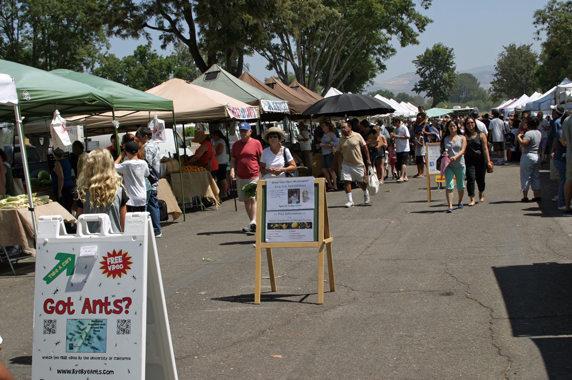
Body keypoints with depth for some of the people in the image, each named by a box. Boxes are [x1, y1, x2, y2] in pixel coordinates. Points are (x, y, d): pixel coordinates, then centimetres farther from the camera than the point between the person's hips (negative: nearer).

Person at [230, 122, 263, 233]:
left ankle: (253, 222, -24)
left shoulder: (256, 143, 0)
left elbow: (261, 160, 2)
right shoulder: (236, 144, 12)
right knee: (246, 200, 9)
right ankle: (252, 222, 17)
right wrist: (232, 170, -5)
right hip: (240, 177, 5)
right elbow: (233, 159, 13)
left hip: (254, 176, -5)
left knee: (253, 199, -17)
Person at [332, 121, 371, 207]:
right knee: (346, 181, -8)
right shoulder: (341, 139, 4)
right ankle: (350, 201, -1)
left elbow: (365, 147, 0)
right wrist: (333, 164, 13)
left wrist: (368, 159, -3)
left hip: (358, 164, -3)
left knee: (360, 182, 9)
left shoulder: (357, 136, -5)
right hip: (346, 164, 3)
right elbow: (338, 152, 12)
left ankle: (366, 194, 39)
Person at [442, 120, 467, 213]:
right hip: (448, 165, 0)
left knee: (460, 186, 10)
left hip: (460, 165, 0)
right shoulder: (445, 139, 10)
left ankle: (460, 202, 36)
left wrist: (455, 157, -24)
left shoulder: (462, 138, 6)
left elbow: (463, 150, -6)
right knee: (449, 185, -14)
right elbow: (442, 151, 15)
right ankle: (450, 206, -18)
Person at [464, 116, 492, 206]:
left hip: (480, 159, 0)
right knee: (470, 179, -12)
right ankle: (472, 199, -8)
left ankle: (481, 193, 40)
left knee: (480, 179, 10)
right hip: (469, 160, 0)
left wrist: (488, 161, -8)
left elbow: (485, 149, -3)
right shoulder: (464, 136, 2)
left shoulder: (481, 135, 1)